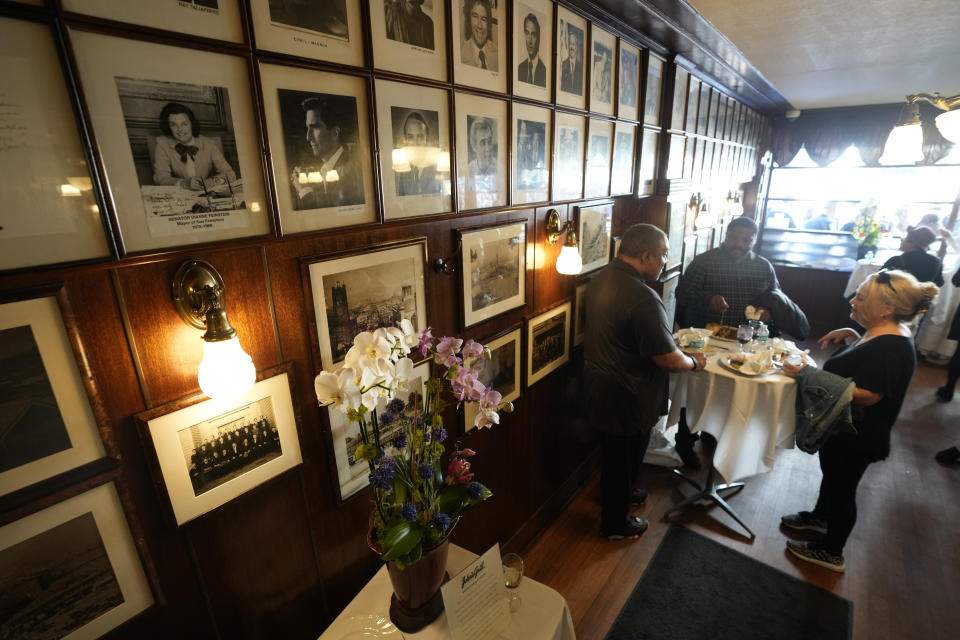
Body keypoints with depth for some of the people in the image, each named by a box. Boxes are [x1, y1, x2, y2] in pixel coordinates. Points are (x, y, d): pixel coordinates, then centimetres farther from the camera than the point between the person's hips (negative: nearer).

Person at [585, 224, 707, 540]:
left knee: (615, 452, 29)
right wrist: (694, 362, -3)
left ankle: (619, 492, 54)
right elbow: (667, 358, -25)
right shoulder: (642, 298, -30)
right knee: (623, 457, 13)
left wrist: (673, 341, 15)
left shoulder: (602, 277, 1)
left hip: (599, 381, 9)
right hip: (626, 396, -9)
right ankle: (615, 523, 36)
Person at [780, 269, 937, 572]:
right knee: (831, 473, 27)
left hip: (855, 437, -9)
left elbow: (867, 395, -31)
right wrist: (851, 336, 2)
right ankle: (821, 517, 52)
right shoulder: (883, 333, 1)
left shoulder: (892, 349, -29)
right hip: (843, 428, 9)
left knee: (841, 487, 9)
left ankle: (831, 552, 29)